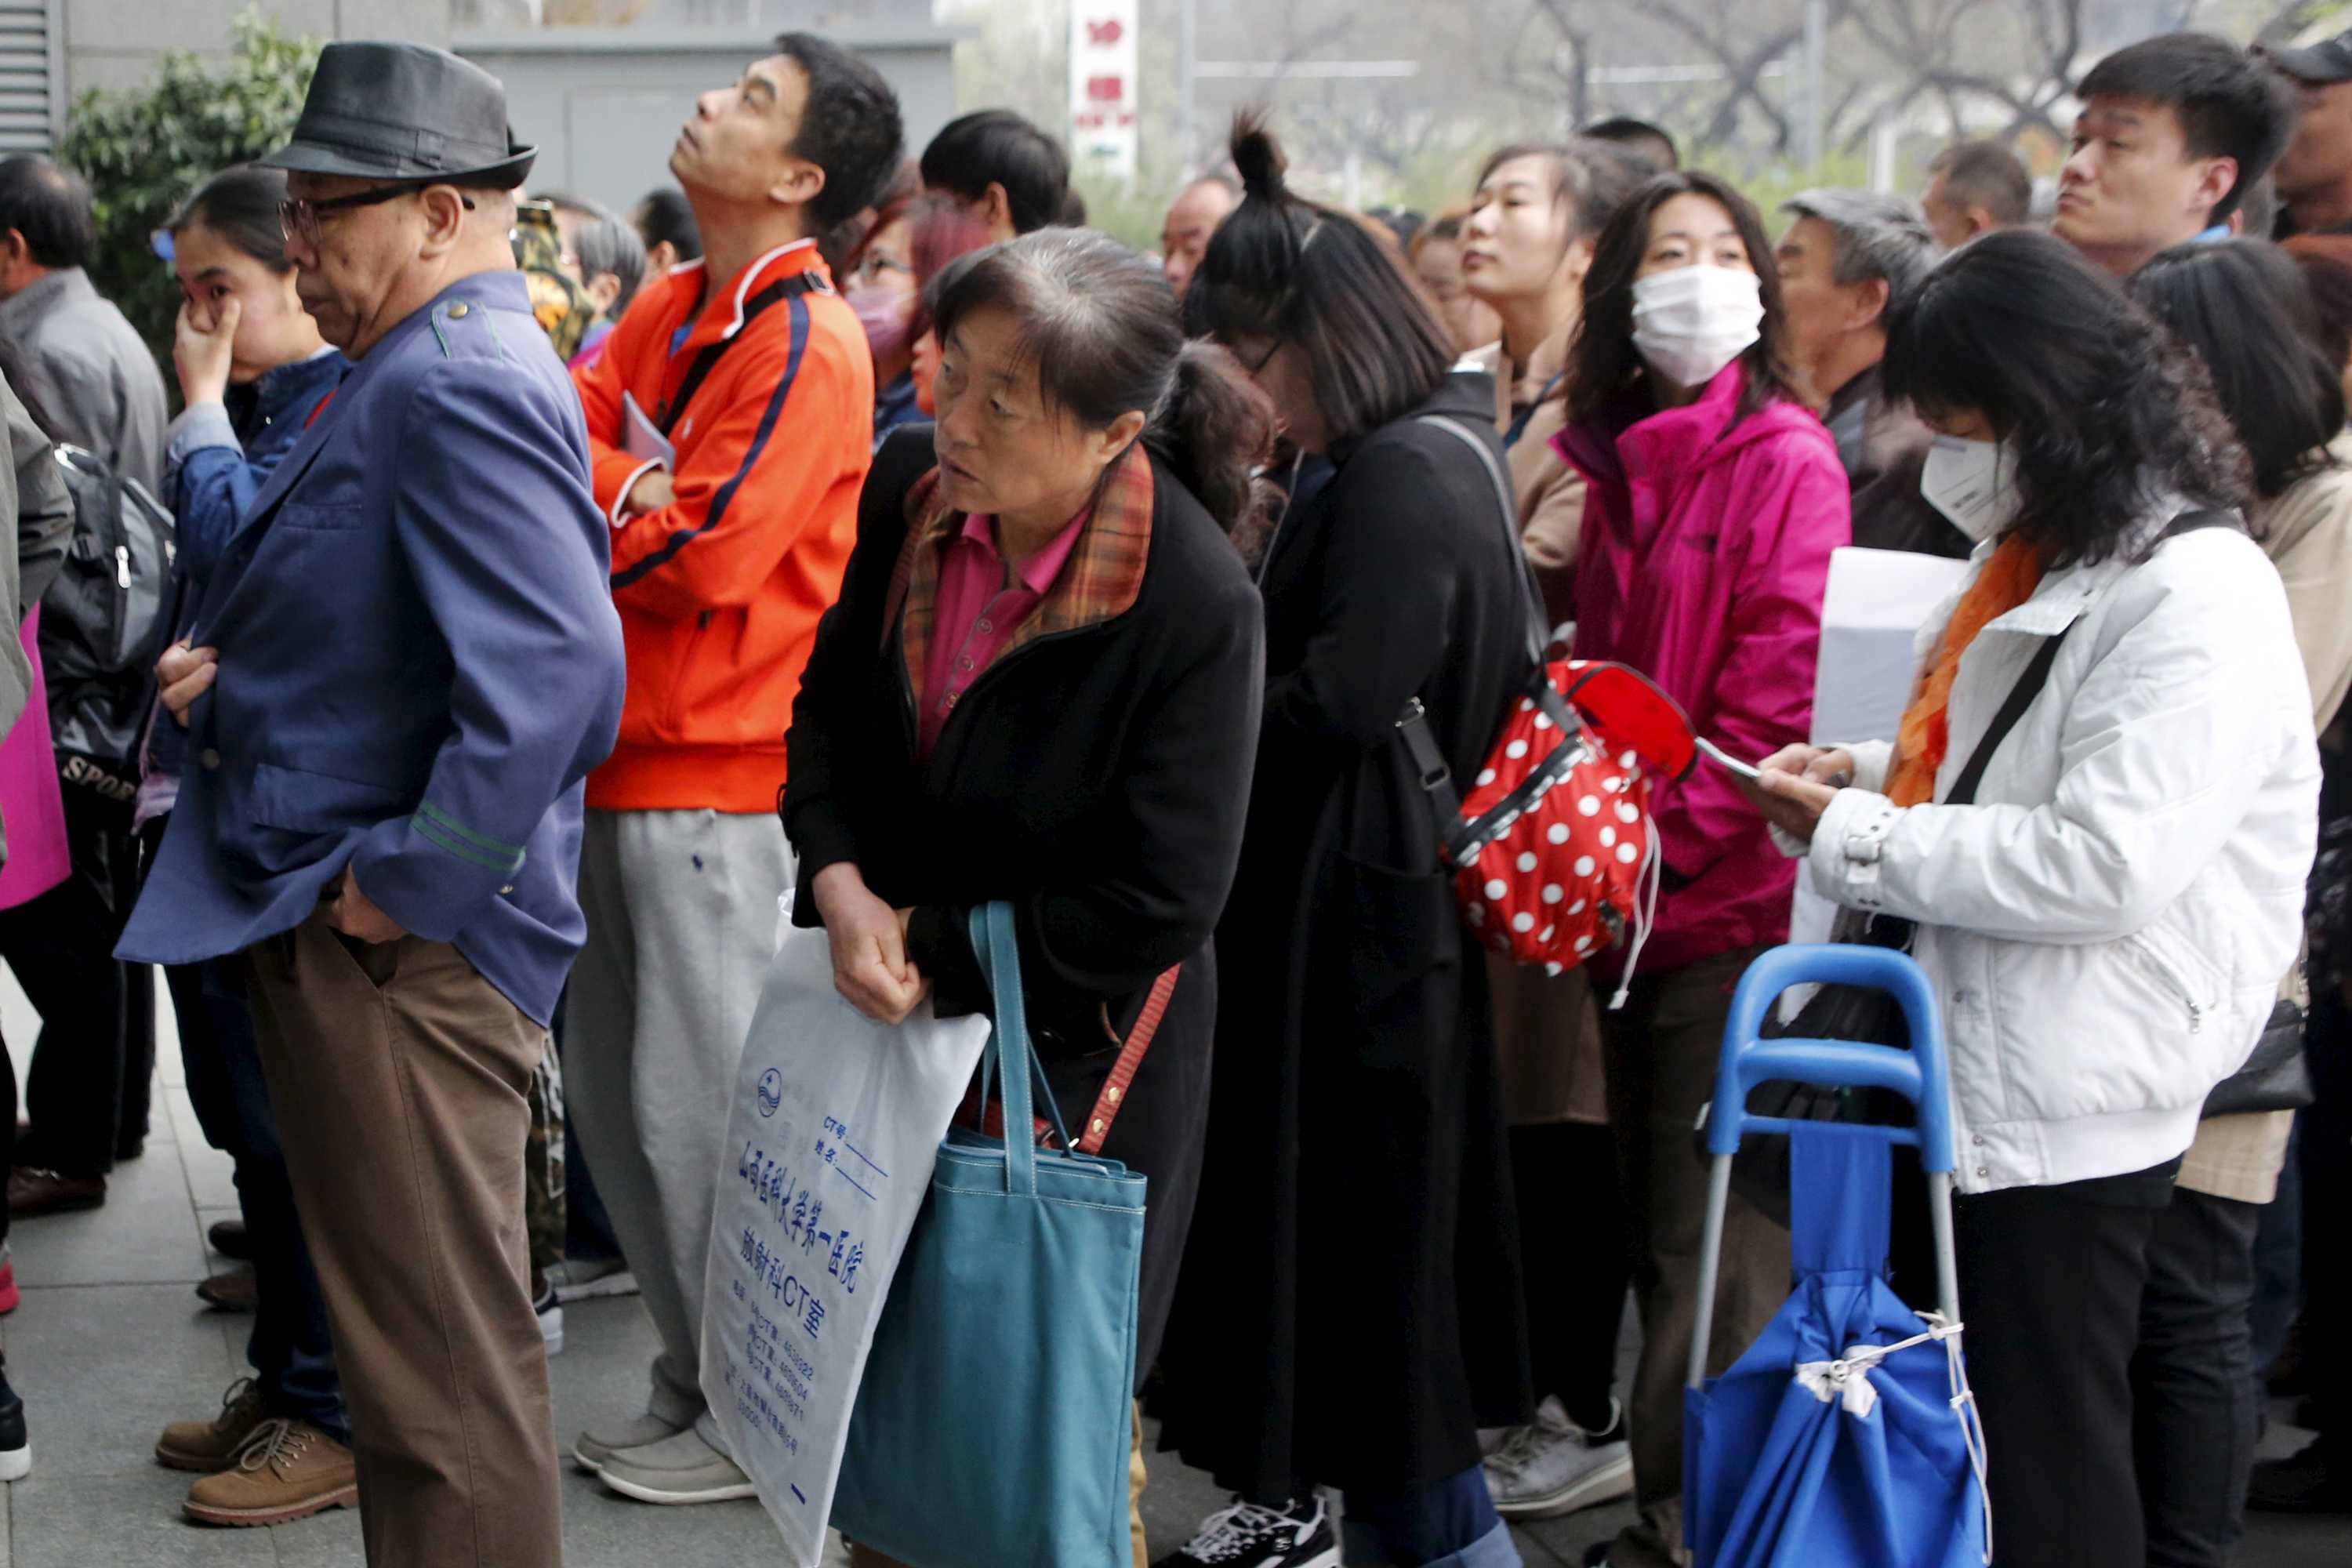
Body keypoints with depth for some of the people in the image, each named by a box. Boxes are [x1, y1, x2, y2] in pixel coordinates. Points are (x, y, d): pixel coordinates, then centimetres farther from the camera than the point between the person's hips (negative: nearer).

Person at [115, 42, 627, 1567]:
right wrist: (235, 667, 12)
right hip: (331, 930, 11)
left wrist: (406, 888, -23)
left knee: (442, 1365, -2)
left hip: (403, 956, -11)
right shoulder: (420, 371, 15)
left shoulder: (461, 389, -19)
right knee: (418, 1340, 20)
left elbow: (551, 673, -30)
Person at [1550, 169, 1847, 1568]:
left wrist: (1663, 832, -16)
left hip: (1734, 899, -7)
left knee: (1716, 1243, -3)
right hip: (1629, 904, 7)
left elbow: (1779, 692, -13)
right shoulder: (1605, 460, 13)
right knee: (1653, 1226, 13)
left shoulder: (1786, 458, -8)